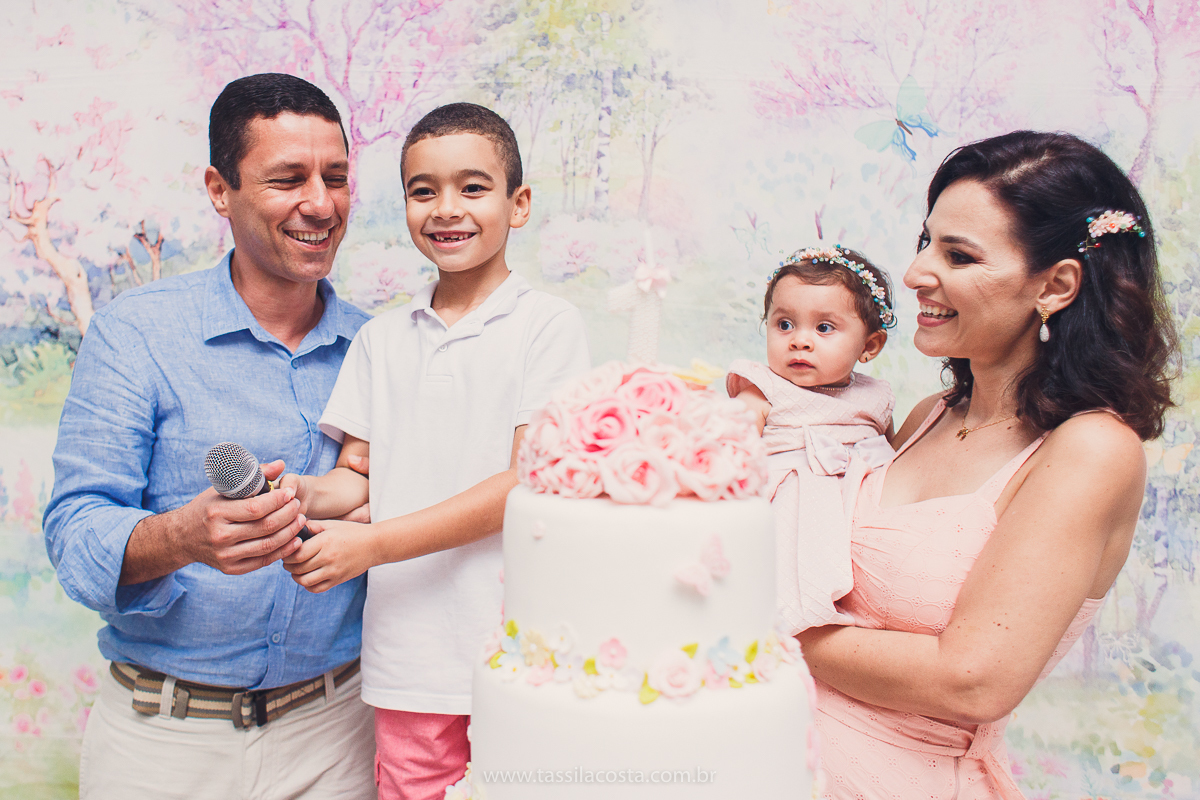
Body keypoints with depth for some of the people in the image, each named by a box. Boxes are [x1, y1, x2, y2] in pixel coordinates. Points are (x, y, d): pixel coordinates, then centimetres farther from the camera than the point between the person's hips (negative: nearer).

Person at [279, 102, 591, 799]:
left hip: (517, 660, -3)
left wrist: (373, 544, -16)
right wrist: (310, 493, -11)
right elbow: (359, 475, 12)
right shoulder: (382, 338, 11)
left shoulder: (548, 324, -4)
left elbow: (528, 482, -11)